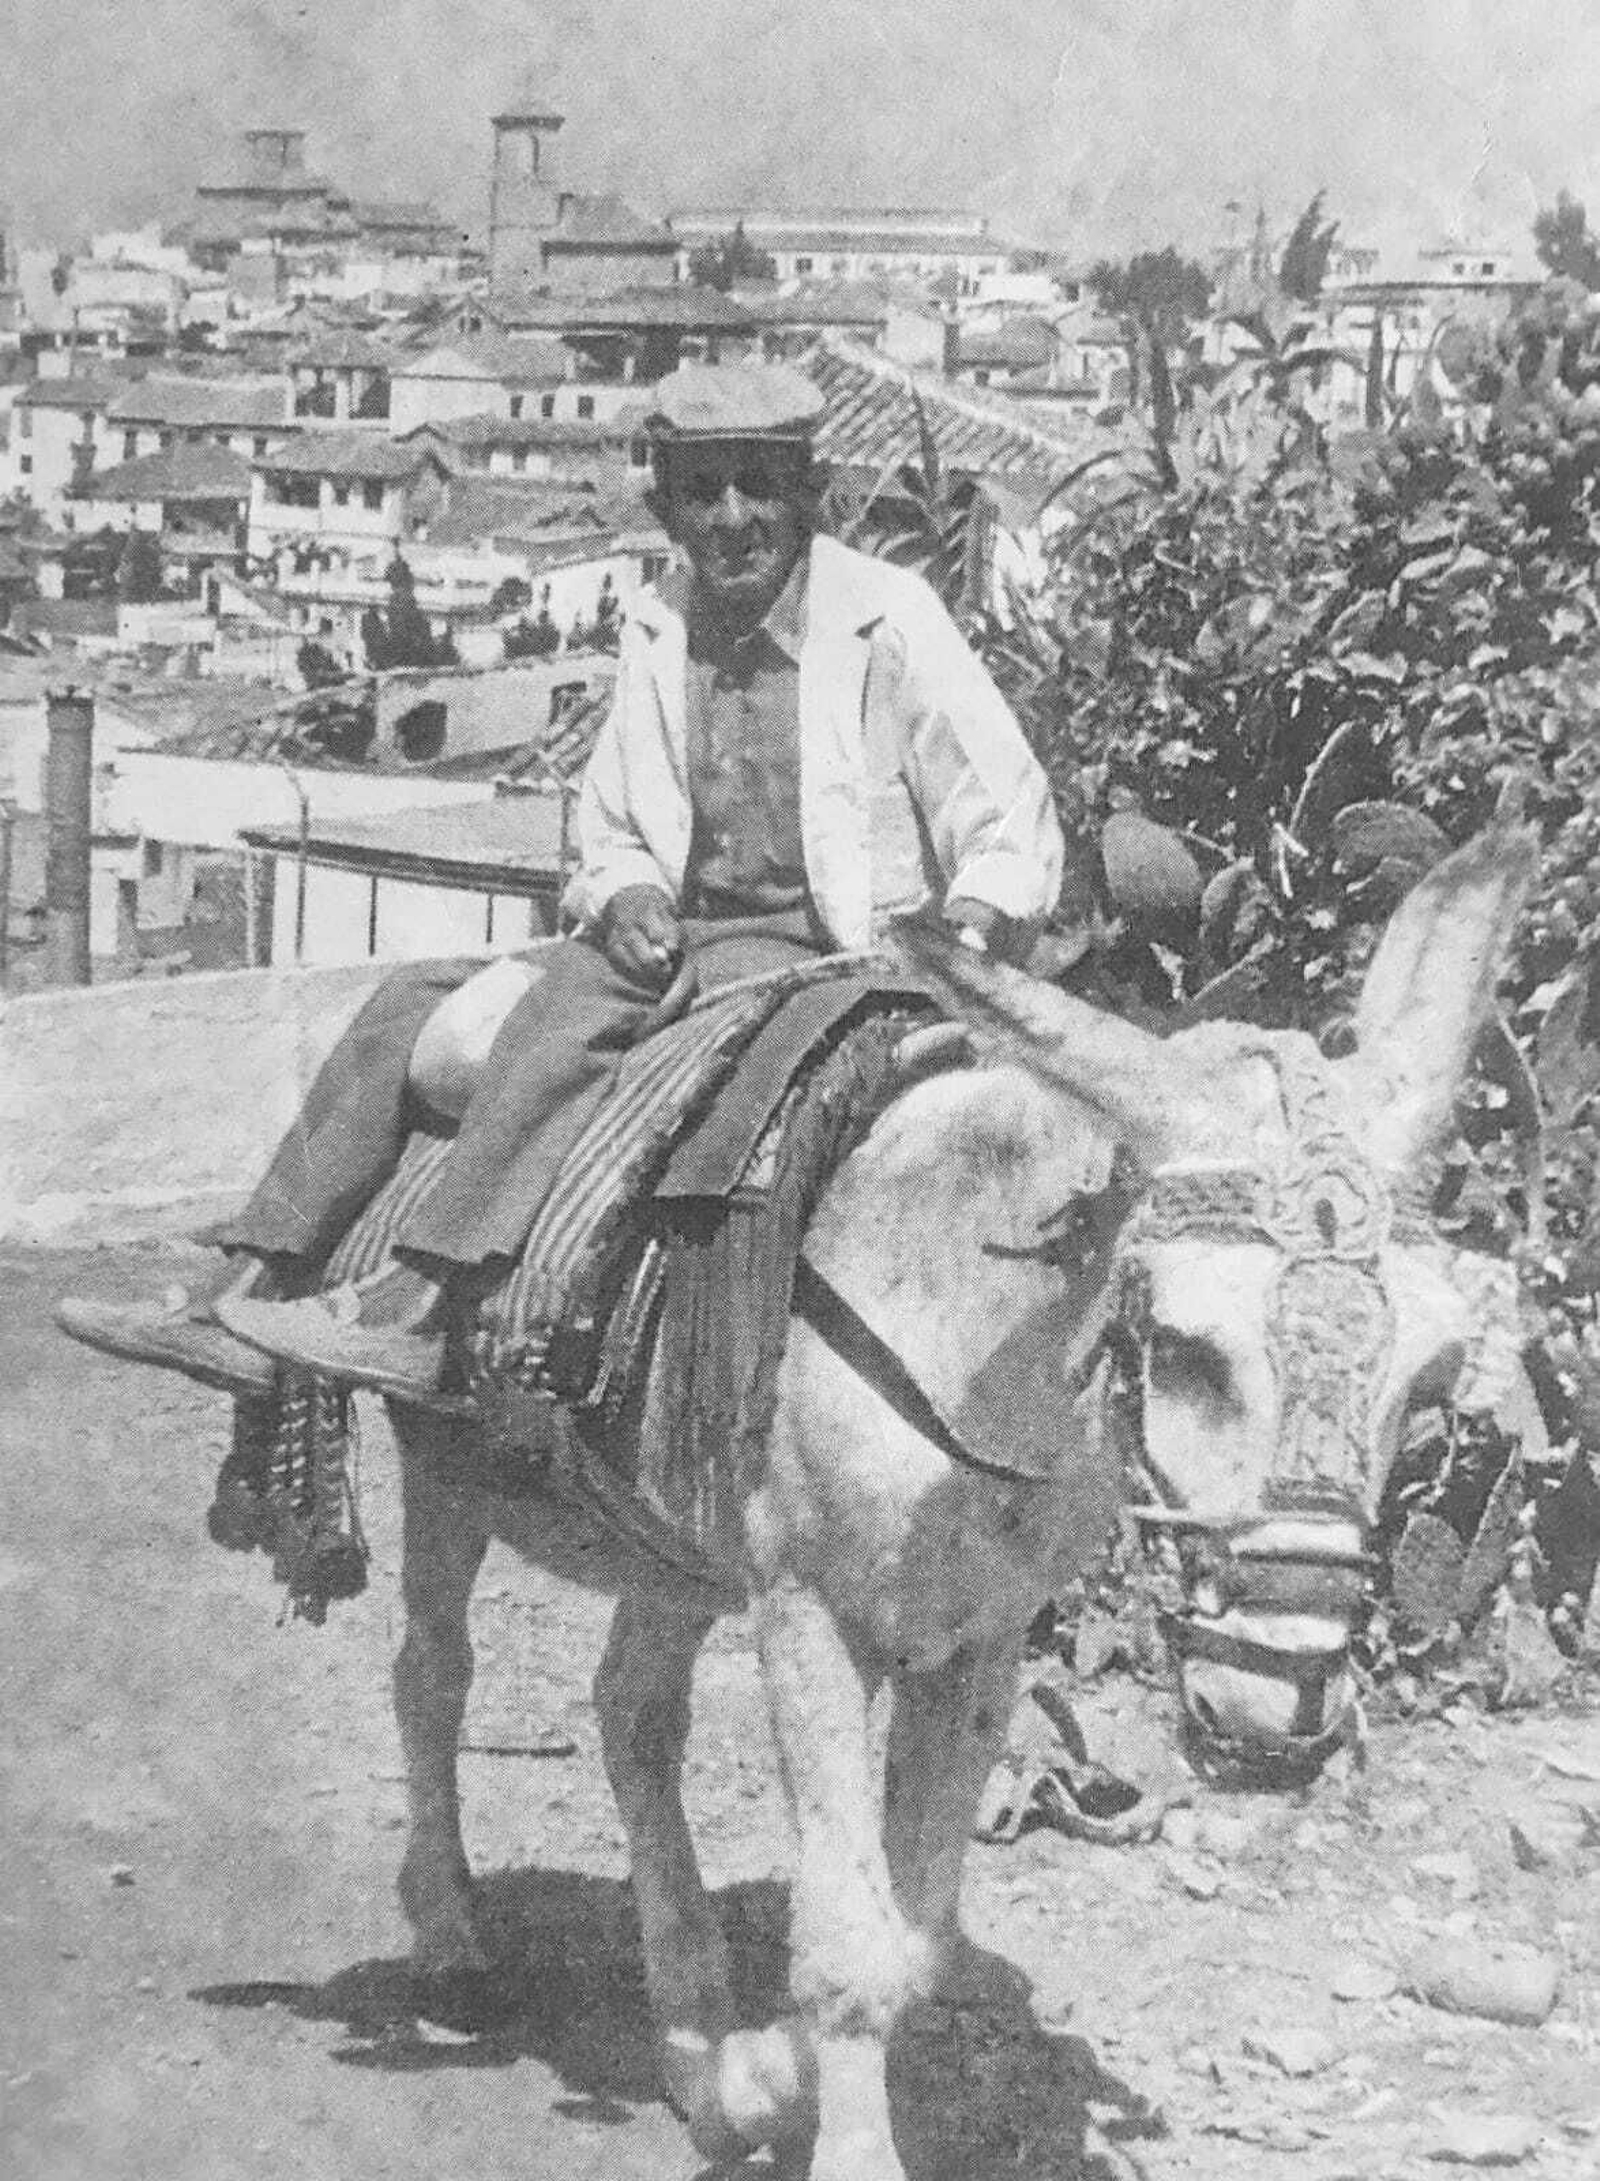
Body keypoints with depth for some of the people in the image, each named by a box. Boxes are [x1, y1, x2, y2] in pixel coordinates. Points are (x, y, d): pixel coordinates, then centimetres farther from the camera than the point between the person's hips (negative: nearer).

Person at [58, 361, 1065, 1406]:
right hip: (681, 936, 7)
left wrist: (956, 943, -27)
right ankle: (250, 1290, -13)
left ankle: (416, 1317, -41)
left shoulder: (889, 624, -7)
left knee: (587, 998, -32)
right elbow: (608, 831, 19)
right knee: (413, 1003, -6)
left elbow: (1017, 834, -7)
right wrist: (623, 892, -5)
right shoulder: (658, 628, 11)